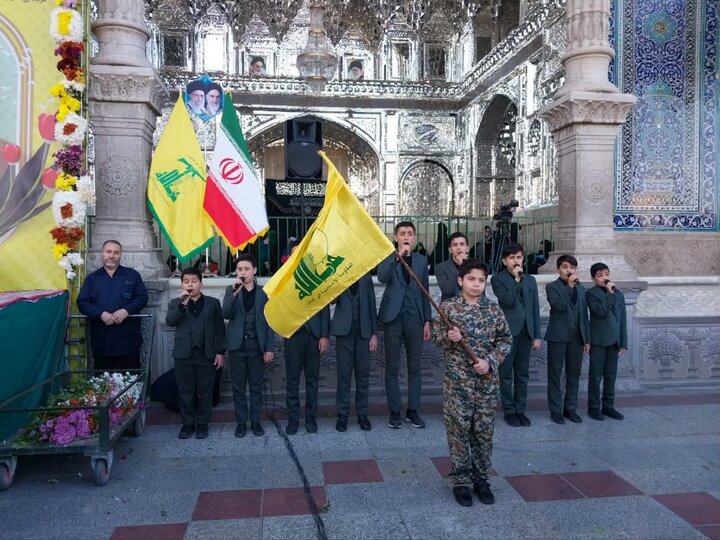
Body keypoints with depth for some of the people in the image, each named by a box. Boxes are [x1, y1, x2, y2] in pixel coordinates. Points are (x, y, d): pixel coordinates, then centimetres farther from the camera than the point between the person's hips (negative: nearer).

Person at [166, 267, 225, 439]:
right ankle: (188, 423, 20)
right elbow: (169, 321, -9)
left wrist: (220, 351, 0)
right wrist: (182, 303, -21)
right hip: (184, 354, 1)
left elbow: (220, 328, 5)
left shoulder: (213, 303, 6)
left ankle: (202, 424, 17)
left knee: (205, 391, 5)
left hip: (206, 354, -1)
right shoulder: (175, 303, 9)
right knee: (185, 391, 7)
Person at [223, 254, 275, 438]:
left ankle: (255, 421, 18)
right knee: (238, 387, 7)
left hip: (257, 345, 0)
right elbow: (226, 314, -10)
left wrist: (270, 348, -4)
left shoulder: (263, 292, 2)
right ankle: (241, 422, 17)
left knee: (256, 386, 7)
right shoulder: (231, 290, 4)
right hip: (237, 345, 1)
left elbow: (269, 321, 2)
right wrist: (234, 292, -22)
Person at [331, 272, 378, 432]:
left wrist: (374, 333, 3)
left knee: (363, 374, 5)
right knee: (344, 374, 1)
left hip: (363, 332, 2)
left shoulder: (366, 278, 11)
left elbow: (372, 306, 10)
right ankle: (342, 415, 10)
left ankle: (362, 414, 15)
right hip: (344, 331, -2)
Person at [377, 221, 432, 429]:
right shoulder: (388, 257, 1)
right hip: (393, 318, -3)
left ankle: (413, 410, 18)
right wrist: (398, 257, -32)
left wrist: (427, 321, 9)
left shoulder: (421, 259, 10)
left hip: (415, 318, 3)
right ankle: (394, 412, 14)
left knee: (415, 367, 7)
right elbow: (382, 277, -21)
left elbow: (424, 292, 12)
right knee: (392, 367, 4)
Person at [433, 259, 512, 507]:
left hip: (487, 380, 2)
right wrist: (448, 336, -20)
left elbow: (506, 340, 5)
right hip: (457, 380, -2)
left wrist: (490, 361, -8)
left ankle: (481, 478, 26)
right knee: (459, 430, 4)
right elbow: (436, 335, 2)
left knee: (484, 431, 10)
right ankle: (461, 481, 18)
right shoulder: (448, 307, -4)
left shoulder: (494, 309, 2)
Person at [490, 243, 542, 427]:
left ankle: (520, 409, 20)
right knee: (506, 374, 4)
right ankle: (509, 410, 14)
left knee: (522, 374, 10)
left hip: (525, 332, 4)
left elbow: (535, 309, 10)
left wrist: (537, 335, 6)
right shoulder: (498, 279, -2)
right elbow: (508, 301, -17)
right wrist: (516, 279, -13)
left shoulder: (530, 280, 12)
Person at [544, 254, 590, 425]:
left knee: (574, 374, 8)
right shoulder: (552, 286, -1)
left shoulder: (581, 288, 15)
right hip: (558, 336, -5)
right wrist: (569, 285, -15)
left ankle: (570, 408, 18)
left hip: (577, 337, 5)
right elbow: (560, 305, -19)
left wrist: (587, 339, 11)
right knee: (555, 374, 1)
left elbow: (584, 315, 15)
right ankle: (556, 410, 8)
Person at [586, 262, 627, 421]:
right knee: (596, 375, 1)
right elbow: (601, 312, -20)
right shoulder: (592, 293, -4)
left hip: (614, 340, 5)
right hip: (598, 340, -5)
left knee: (611, 375, 11)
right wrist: (609, 293, -16)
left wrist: (623, 342, 7)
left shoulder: (619, 294, 11)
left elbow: (623, 320, 11)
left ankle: (608, 406, 20)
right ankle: (593, 407, 9)